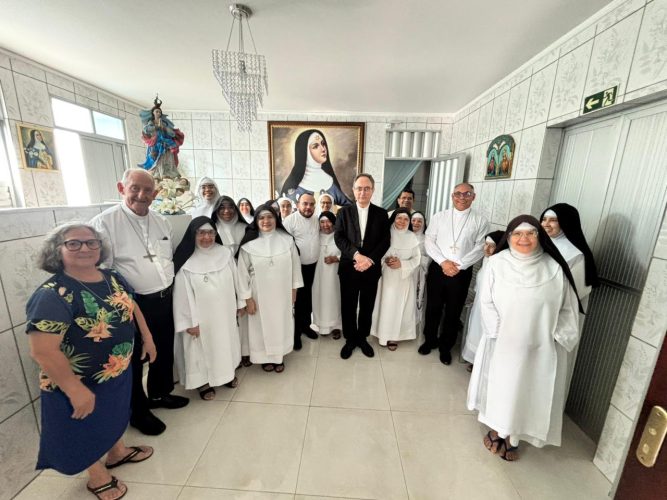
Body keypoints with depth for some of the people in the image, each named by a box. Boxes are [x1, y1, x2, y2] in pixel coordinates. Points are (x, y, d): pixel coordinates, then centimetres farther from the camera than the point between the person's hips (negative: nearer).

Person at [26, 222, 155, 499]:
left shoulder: (113, 278, -7)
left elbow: (132, 306, 9)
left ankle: (118, 451, 56)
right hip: (81, 382, -6)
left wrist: (147, 338, 10)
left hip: (119, 371, 6)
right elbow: (42, 351, -28)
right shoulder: (53, 295, -28)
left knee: (114, 414, 29)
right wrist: (76, 391, -24)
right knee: (87, 427, 20)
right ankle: (98, 476, 47)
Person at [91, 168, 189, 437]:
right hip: (132, 304, -6)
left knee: (164, 351, 22)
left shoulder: (161, 221, 6)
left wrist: (169, 287, 14)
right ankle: (138, 412, 36)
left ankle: (160, 393, 47)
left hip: (164, 299, 6)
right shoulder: (104, 222, -14)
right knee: (134, 359, 13)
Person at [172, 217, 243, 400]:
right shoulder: (185, 262, -17)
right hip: (202, 316, -3)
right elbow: (183, 294, -13)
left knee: (226, 342, 21)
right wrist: (189, 322, -12)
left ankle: (227, 372, 45)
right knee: (203, 347, 14)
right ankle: (203, 381, 37)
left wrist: (240, 303, 9)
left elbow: (235, 280, 2)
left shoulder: (226, 253, -6)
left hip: (225, 312, 4)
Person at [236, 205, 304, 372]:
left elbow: (295, 265, 0)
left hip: (283, 293, 2)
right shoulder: (248, 244, -12)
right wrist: (247, 297, -6)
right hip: (260, 294, -1)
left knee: (282, 323, 16)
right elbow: (243, 272, -7)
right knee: (263, 325, 13)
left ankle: (280, 357, 39)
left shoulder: (287, 239, -8)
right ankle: (266, 357, 38)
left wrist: (294, 289, 2)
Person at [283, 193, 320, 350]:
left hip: (312, 265, 6)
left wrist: (316, 257, 13)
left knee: (307, 296, 18)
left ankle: (305, 325, 36)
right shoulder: (290, 220, -15)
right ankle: (295, 332, 20)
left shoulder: (316, 220, 7)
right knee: (297, 299, 4)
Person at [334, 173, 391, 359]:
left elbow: (385, 241, -2)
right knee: (348, 307, 10)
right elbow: (339, 238, -6)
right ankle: (350, 339, 30)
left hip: (371, 269, 1)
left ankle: (362, 338, 34)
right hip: (348, 268, 0)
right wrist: (356, 255, -20)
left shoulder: (381, 213, 4)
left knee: (367, 307, 13)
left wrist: (369, 259, -16)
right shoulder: (344, 212, 3)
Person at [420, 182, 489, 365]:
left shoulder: (480, 221, 1)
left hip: (462, 272, -1)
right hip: (437, 269, 1)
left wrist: (459, 265, -14)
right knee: (433, 308, 12)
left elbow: (480, 247, -5)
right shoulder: (439, 217, 4)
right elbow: (429, 241, -2)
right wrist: (443, 262, -14)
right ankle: (430, 340, 34)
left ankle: (446, 346, 31)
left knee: (453, 312, 11)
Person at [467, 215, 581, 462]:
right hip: (502, 343, -1)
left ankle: (512, 437, 36)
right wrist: (499, 331, -13)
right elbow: (487, 302, -8)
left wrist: (556, 337, -7)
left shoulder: (553, 268, -8)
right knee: (499, 386, 16)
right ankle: (496, 429, 40)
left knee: (526, 391, 14)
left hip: (538, 346, 1)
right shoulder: (497, 263, -11)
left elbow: (567, 308, 0)